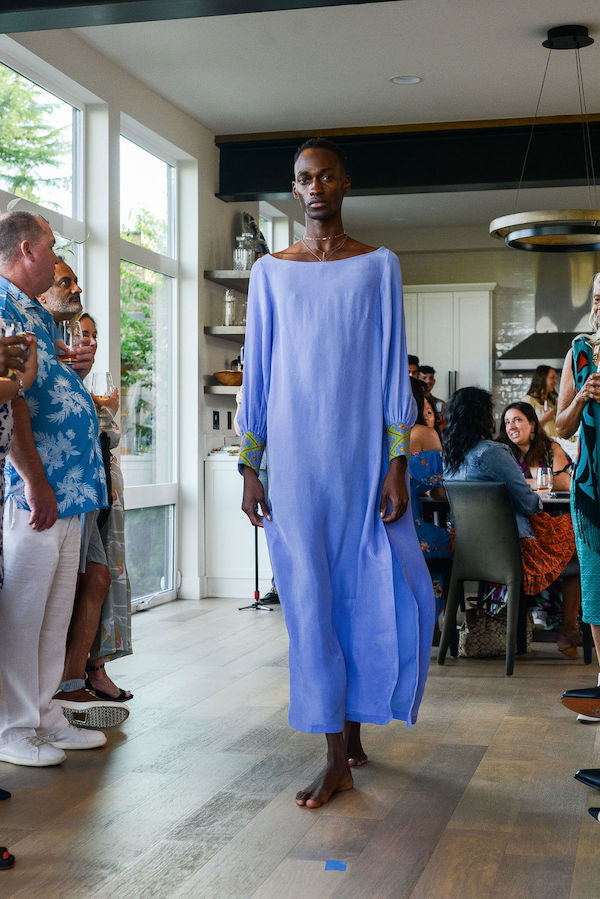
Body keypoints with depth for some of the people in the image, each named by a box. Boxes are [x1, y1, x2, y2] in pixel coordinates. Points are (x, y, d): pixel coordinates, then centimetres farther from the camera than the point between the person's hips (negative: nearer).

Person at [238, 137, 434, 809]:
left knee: (374, 595, 0)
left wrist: (397, 465, -5)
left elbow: (393, 368, 3)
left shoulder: (379, 266, 7)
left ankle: (354, 721, 24)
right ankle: (339, 757, 8)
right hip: (294, 455, 0)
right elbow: (257, 372, 8)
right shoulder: (270, 271, 9)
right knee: (312, 600, 0)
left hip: (363, 452, 0)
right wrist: (249, 468, 3)